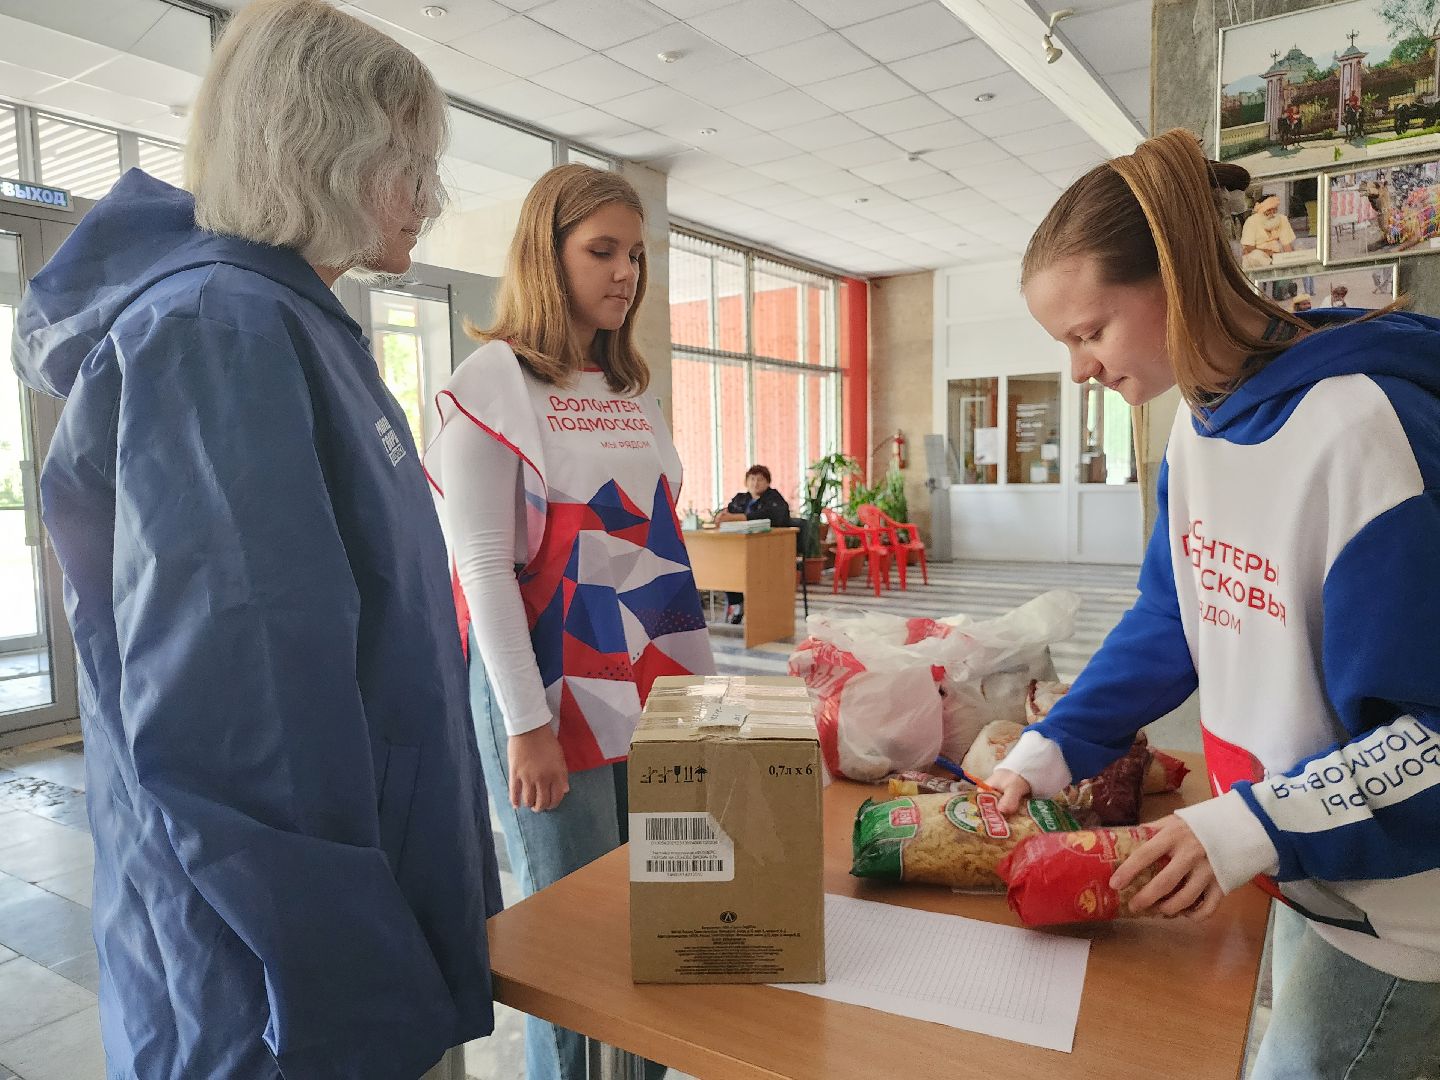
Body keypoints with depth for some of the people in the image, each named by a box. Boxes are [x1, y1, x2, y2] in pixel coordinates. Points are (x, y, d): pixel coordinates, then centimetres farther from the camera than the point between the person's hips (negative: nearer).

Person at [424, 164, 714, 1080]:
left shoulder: (633, 388, 13)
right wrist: (527, 723, -15)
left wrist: (704, 679, 14)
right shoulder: (493, 380, -7)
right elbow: (482, 564, -12)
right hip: (555, 691, -6)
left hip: (657, 687, 6)